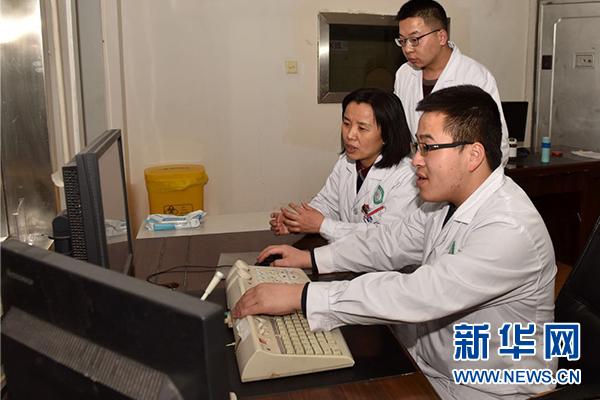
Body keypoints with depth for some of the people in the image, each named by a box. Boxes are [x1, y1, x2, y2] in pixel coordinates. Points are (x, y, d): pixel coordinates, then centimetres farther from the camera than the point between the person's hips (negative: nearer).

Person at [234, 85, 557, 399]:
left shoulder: (511, 231, -29)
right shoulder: (449, 198, -2)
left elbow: (415, 295, -34)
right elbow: (394, 242, 10)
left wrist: (300, 296, -32)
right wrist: (312, 259, 4)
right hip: (429, 360, 7)